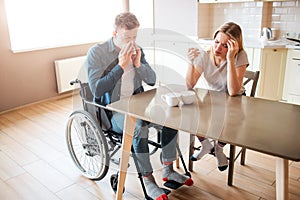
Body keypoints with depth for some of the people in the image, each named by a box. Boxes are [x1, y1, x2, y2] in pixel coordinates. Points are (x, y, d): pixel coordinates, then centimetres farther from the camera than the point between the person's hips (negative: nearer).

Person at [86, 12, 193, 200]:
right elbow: (97, 90, -18)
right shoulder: (96, 53, -9)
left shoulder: (136, 50, 7)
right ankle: (148, 180, -16)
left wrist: (138, 64, -11)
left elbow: (152, 80, 8)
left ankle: (168, 170, 2)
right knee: (140, 126, -34)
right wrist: (121, 66, -21)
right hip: (111, 111, -6)